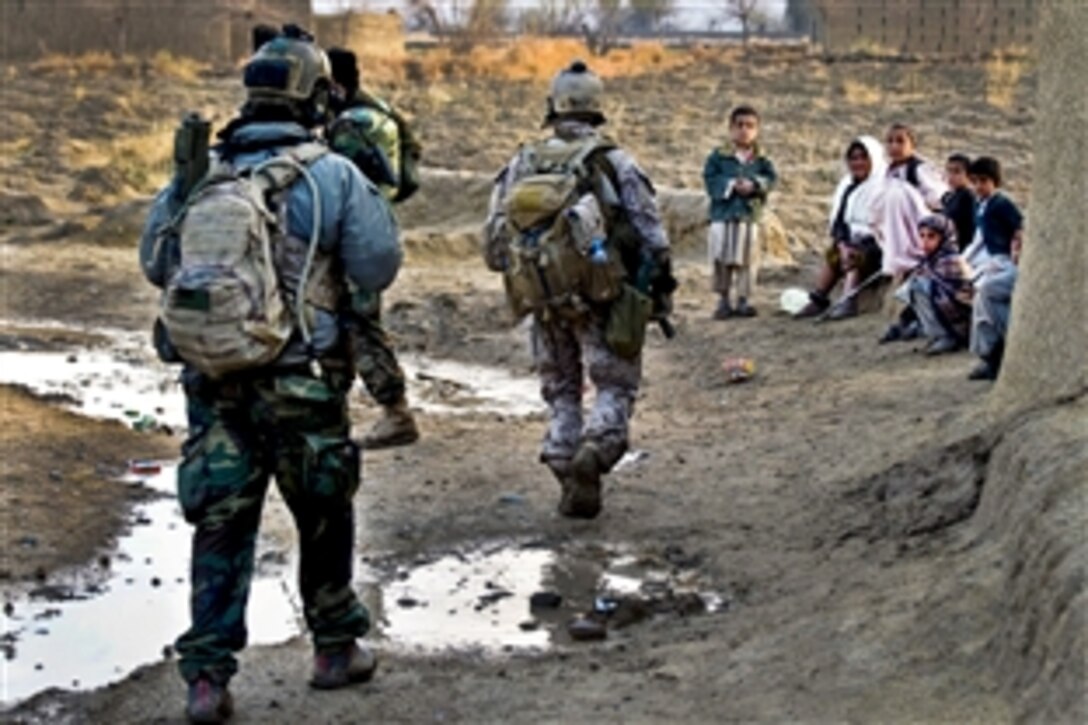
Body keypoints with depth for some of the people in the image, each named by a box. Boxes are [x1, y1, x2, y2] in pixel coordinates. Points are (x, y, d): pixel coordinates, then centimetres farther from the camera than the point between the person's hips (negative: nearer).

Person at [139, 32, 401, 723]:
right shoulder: (331, 175, -9)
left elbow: (156, 265, 13)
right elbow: (379, 266, -5)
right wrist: (370, 196, 10)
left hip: (210, 379, 3)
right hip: (300, 383, -3)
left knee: (220, 525, 8)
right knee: (324, 517, 15)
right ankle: (337, 648, 29)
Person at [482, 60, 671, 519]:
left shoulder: (522, 164, 5)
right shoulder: (612, 161, -4)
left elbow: (493, 243, 5)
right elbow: (651, 235, -6)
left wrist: (519, 272, 22)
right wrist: (660, 286, 6)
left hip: (545, 300, 3)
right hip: (601, 296, -3)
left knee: (560, 391, 16)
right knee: (615, 384, 7)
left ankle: (570, 482, 12)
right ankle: (595, 449, -18)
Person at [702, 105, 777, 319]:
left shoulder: (760, 160, 6)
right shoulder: (718, 157, 1)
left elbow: (770, 179, -4)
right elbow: (710, 179, -6)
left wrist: (754, 185, -20)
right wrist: (730, 185, -17)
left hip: (749, 216, 1)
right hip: (722, 215, -1)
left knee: (745, 261, 6)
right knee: (721, 261, 1)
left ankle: (744, 300, 13)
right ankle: (723, 300, 11)